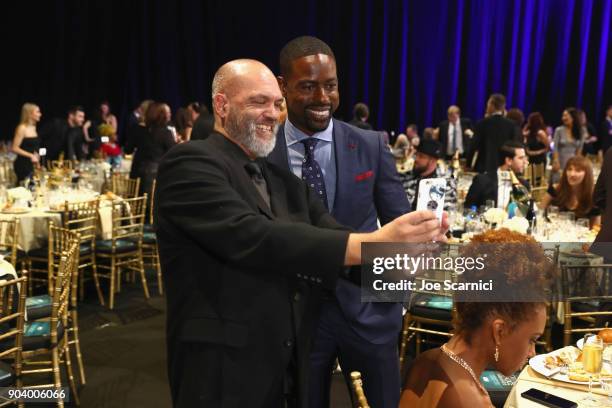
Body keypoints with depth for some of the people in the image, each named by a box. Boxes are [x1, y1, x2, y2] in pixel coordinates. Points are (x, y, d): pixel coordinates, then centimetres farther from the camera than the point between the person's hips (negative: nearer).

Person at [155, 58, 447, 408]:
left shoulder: (287, 182, 11)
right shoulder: (190, 164, -11)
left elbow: (337, 242, -2)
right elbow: (251, 236, -26)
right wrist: (370, 244, -31)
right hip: (223, 376, -6)